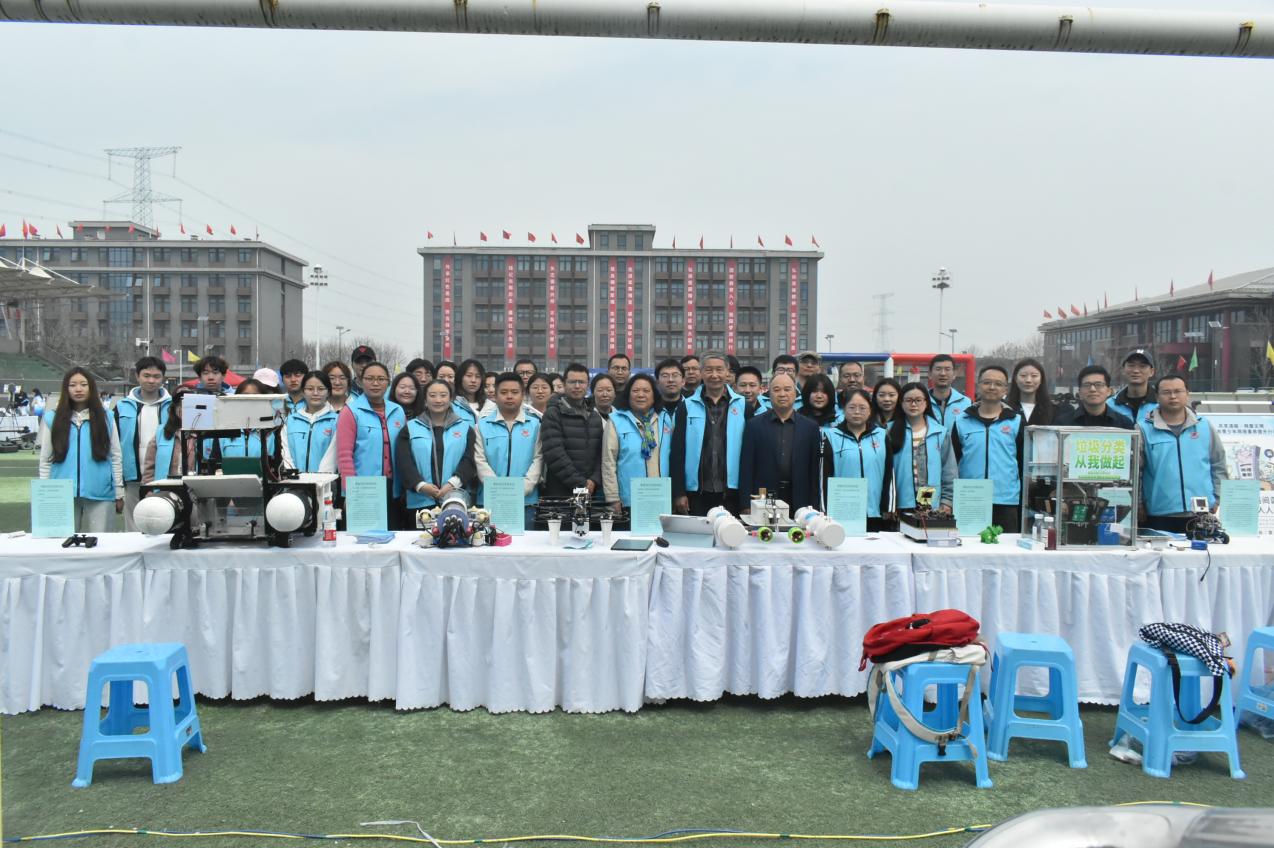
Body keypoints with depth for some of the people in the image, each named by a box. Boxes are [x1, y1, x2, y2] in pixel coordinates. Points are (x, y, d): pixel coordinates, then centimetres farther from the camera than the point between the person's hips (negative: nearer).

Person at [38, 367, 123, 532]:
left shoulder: (105, 417, 4)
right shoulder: (52, 418, 5)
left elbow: (116, 457, 5)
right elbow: (45, 460, 7)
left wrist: (119, 493, 3)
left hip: (100, 494, -1)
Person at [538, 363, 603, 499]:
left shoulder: (595, 417, 15)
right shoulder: (553, 414, -3)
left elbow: (601, 454, 10)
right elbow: (554, 454, -13)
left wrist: (594, 480, -7)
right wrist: (579, 484, -15)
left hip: (589, 492, 5)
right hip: (559, 493, -5)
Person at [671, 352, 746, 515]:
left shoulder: (742, 406, 5)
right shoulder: (686, 407, 5)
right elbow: (677, 452, 3)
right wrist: (679, 493, -3)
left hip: (731, 493, 0)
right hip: (696, 494, 0)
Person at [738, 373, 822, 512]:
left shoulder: (810, 427, 7)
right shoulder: (754, 425, 4)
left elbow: (815, 472, 6)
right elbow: (746, 468, 1)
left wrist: (813, 508, 1)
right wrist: (746, 505, -5)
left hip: (799, 504, 1)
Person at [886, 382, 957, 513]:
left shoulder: (940, 433, 6)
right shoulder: (892, 432, 3)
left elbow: (949, 472, 7)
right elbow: (886, 470, 0)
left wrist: (946, 502, 1)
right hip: (902, 506, -1)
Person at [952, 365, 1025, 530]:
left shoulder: (1016, 422, 6)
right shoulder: (962, 421, 6)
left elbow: (1024, 462, 8)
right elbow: (952, 461, 9)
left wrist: (1025, 503, 4)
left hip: (1006, 502, 0)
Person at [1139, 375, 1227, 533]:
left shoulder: (1204, 427, 8)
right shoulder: (1144, 430, -1)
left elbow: (1218, 466, 14)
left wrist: (1217, 500, 9)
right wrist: (1139, 505, -3)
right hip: (1159, 516, -2)